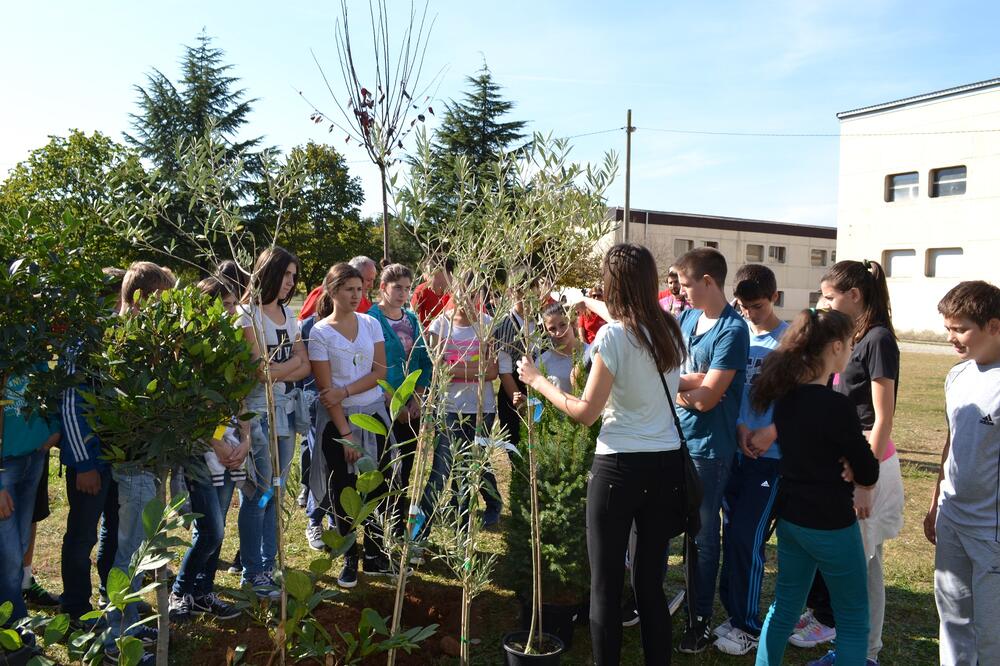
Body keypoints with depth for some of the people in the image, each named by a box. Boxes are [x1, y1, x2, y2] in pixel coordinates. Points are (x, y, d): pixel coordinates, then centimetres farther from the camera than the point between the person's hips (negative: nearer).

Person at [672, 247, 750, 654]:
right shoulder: (687, 317, 6)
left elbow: (706, 398, -19)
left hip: (707, 447, -7)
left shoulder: (732, 330, -16)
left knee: (702, 535, 8)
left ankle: (701, 620, 24)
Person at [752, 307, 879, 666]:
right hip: (830, 524, -7)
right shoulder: (836, 405, -22)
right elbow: (869, 474, -14)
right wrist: (852, 469, 6)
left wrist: (837, 466, -2)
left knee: (784, 608, 19)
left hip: (789, 517, 7)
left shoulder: (785, 395, 0)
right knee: (854, 622, 11)